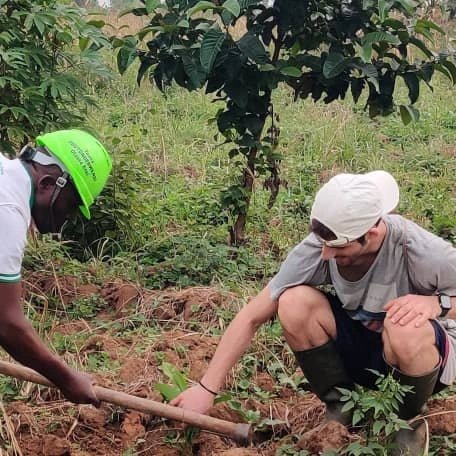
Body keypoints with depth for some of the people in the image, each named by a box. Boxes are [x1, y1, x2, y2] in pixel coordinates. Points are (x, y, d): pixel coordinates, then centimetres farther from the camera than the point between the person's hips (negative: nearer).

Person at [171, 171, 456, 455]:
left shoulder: (422, 252, -31)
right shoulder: (318, 247, -23)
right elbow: (252, 317, -19)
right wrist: (207, 388, -23)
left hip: (421, 353, -2)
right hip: (358, 348, 3)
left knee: (408, 329, -38)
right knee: (294, 303, -25)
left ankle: (409, 424, -5)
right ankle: (342, 410, -4)